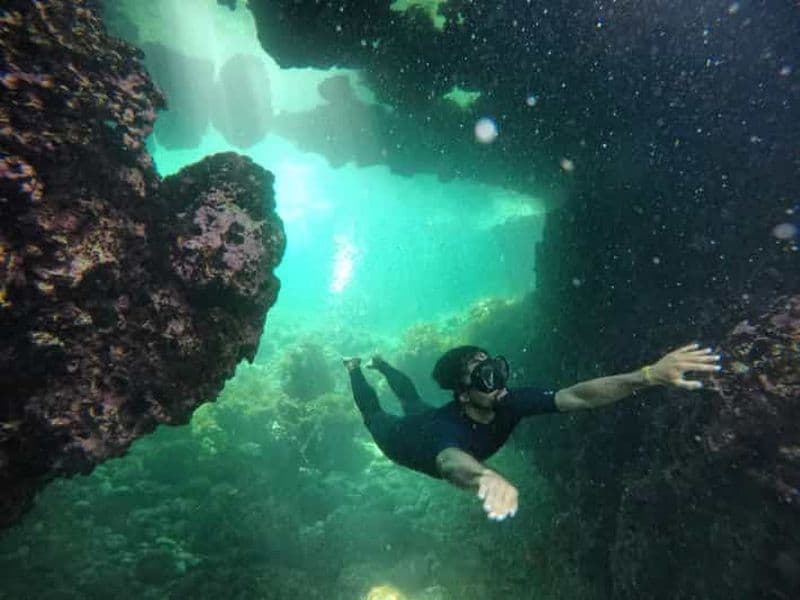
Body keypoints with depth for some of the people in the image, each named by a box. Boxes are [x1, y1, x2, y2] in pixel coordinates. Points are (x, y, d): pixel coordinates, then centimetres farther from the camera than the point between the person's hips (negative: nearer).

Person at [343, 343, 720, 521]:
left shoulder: (510, 403, -40)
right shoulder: (447, 429, -54)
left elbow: (578, 396, -50)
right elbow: (451, 462, -79)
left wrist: (651, 374, -65)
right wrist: (484, 477, -103)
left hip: (429, 416, 4)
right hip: (407, 439, -4)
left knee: (413, 404, 38)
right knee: (375, 415, 30)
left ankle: (381, 365, 61)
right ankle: (356, 370, 53)